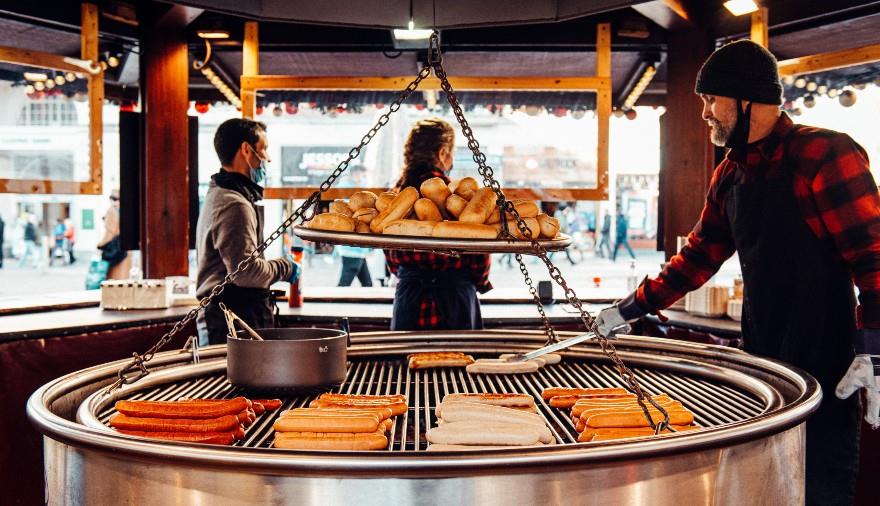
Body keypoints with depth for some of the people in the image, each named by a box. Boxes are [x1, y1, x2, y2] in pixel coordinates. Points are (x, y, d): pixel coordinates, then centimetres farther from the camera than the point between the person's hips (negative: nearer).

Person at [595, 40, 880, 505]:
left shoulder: (822, 153, -12)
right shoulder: (729, 175, 12)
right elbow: (700, 255, 20)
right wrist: (630, 309, 17)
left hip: (825, 373, -7)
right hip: (762, 362, 8)